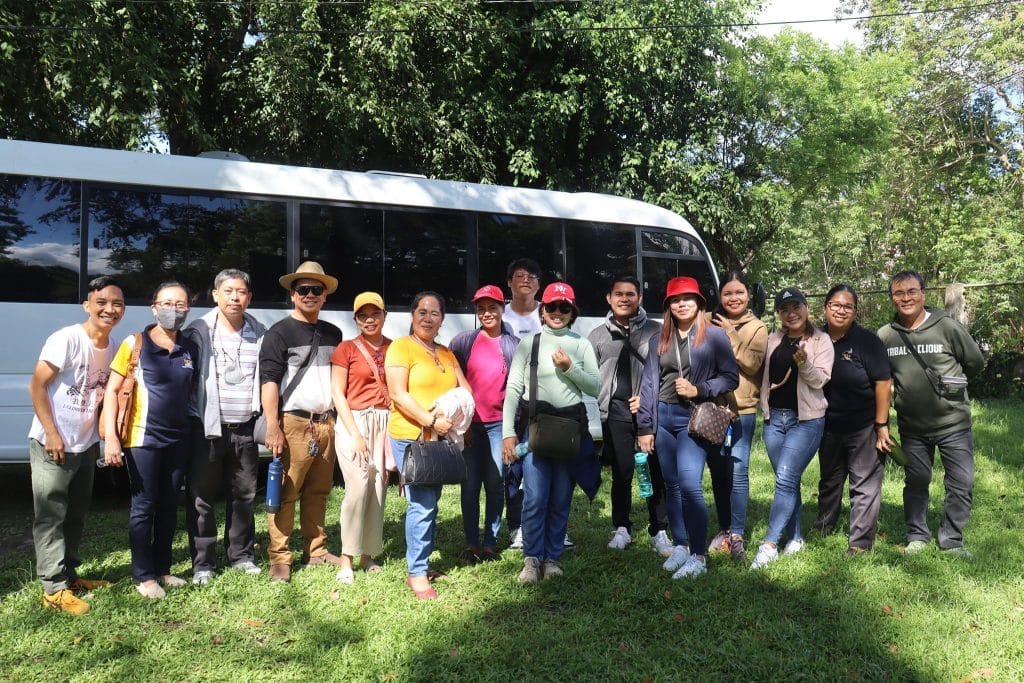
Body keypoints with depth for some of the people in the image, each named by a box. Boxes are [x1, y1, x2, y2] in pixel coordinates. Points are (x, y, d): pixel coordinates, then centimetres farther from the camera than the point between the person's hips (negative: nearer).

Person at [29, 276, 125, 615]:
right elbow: (37, 385, -15)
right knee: (51, 517, -1)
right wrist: (51, 434, -18)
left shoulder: (112, 349, 5)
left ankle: (69, 574, 29)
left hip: (85, 445, 7)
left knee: (76, 515, 16)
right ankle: (54, 589, 5)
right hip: (52, 444, -7)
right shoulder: (67, 339, -16)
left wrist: (99, 438, 12)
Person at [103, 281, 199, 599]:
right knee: (144, 507, 2)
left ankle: (162, 569, 26)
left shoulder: (190, 349, 5)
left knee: (169, 507, 13)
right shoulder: (135, 344, -7)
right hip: (143, 438, -4)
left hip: (178, 439, 5)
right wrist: (110, 437, -14)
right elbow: (112, 390, -8)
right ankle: (143, 576, 15)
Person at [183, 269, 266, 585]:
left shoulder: (260, 334, 5)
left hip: (245, 429, 3)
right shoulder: (199, 332, -5)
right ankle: (202, 563, 17)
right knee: (202, 498, 4)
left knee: (243, 496, 12)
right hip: (207, 428, -3)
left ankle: (241, 555, 27)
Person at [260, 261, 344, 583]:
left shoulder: (333, 334, 16)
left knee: (318, 492, 12)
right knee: (286, 494, -4)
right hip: (294, 424, -6)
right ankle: (279, 559, 4)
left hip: (326, 423, 6)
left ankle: (316, 551, 22)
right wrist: (273, 427, -17)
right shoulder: (279, 332, -2)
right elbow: (269, 381, -9)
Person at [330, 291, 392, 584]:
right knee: (358, 488, -14)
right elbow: (338, 395, -2)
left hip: (386, 425, 3)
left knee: (378, 491, 4)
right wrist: (355, 434, -10)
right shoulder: (346, 349, 1)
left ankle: (368, 555, 16)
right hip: (355, 422, -3)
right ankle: (346, 559, -4)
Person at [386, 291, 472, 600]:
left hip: (442, 438, 7)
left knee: (429, 503, 12)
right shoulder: (401, 347, -5)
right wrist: (431, 421, -20)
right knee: (423, 504, -10)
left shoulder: (446, 353, 17)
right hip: (411, 437, -7)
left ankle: (420, 565, 24)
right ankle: (417, 574, 0)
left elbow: (465, 389, 11)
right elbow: (398, 395, -13)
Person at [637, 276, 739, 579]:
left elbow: (731, 377, 0)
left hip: (694, 417, -4)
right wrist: (644, 427, 7)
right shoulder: (659, 340, 12)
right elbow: (649, 383, 11)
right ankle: (680, 546, 22)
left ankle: (699, 556, -7)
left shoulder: (714, 336, 0)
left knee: (689, 484, -15)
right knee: (672, 485, 9)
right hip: (663, 417, 5)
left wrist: (699, 390, -13)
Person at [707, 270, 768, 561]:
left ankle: (737, 534, 1)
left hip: (741, 410, -3)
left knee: (737, 471, -9)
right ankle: (724, 530, 22)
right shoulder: (711, 323, 11)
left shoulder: (757, 327, 3)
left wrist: (730, 335, -12)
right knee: (717, 472, 10)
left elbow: (753, 363, -12)